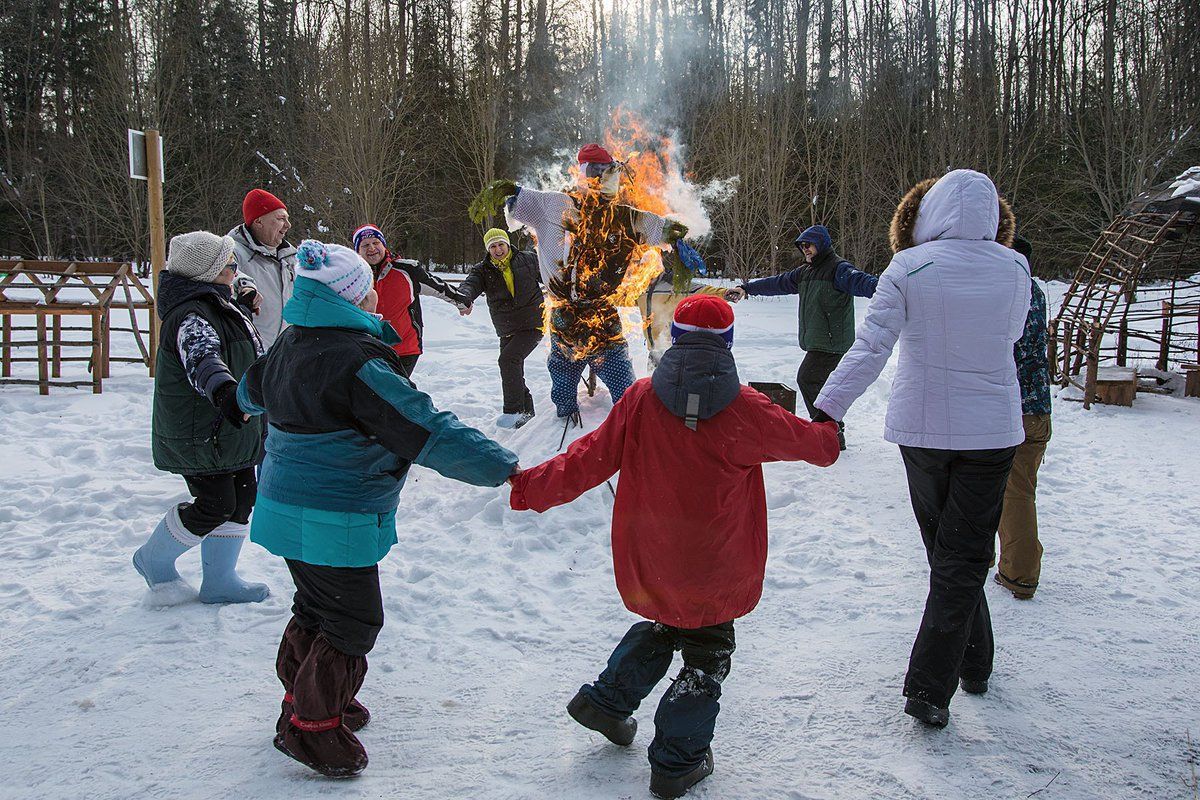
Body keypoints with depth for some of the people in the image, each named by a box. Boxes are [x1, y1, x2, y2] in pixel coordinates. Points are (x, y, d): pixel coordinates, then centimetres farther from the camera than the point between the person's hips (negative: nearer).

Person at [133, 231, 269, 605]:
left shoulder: (220, 303, 9)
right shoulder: (190, 315, -24)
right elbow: (201, 355, -45)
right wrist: (223, 389, -61)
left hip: (230, 430, 10)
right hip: (199, 434, -10)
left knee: (242, 497, 12)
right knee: (216, 505, -6)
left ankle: (220, 581, 23)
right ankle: (154, 560, 19)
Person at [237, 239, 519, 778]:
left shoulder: (291, 344, 5)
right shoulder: (359, 361, -24)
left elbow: (253, 387, 28)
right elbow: (427, 431, -29)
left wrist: (249, 402, 53)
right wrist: (504, 467, -26)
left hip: (285, 506, 9)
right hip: (335, 521, -9)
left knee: (316, 608, 24)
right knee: (353, 620, 6)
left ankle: (306, 698, 39)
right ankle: (311, 727, 16)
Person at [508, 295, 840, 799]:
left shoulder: (640, 400, -10)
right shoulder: (746, 410, -12)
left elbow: (590, 459, -6)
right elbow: (799, 437, 6)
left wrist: (530, 488, 6)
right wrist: (829, 440, 30)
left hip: (647, 563, 3)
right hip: (715, 573, -2)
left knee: (663, 626, 30)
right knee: (707, 654, 16)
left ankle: (606, 701, 35)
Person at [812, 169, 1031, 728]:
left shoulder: (908, 269, -11)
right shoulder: (1014, 269, -5)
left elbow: (870, 348, -18)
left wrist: (827, 410, -18)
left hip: (922, 427, 0)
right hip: (992, 430, 0)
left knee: (947, 552, 19)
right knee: (965, 559, 5)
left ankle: (972, 662, 34)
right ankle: (929, 689, 4)